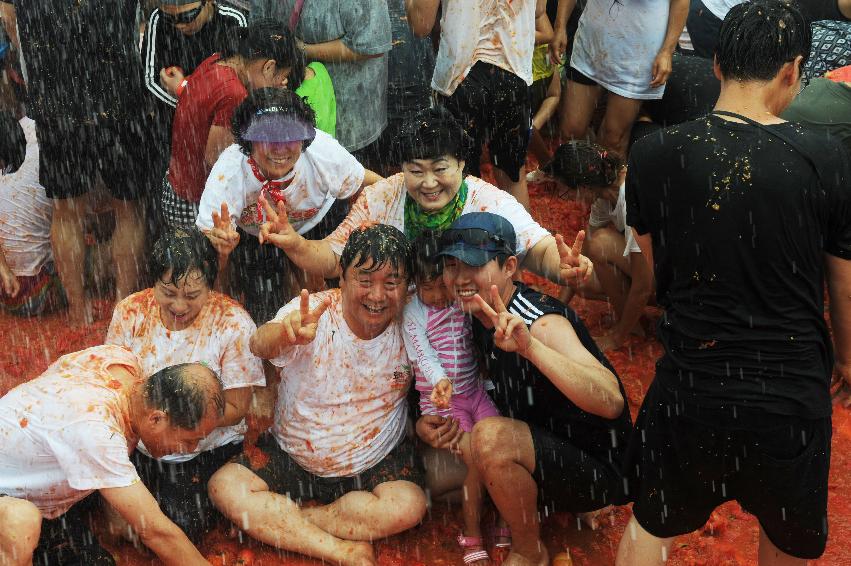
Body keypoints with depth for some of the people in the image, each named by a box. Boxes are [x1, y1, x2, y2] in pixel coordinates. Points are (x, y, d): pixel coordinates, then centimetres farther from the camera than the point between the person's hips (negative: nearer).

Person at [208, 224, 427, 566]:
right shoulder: (313, 312, -19)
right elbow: (260, 345, -40)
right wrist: (285, 333, -64)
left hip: (377, 462, 0)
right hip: (291, 457, 0)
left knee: (408, 507, -27)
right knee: (225, 487, -19)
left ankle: (275, 521, -14)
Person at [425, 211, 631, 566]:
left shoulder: (541, 322, -27)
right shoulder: (480, 317, -3)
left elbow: (611, 402, -42)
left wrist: (529, 346, -53)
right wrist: (427, 424, -9)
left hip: (597, 470, -8)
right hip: (540, 444, 8)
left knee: (491, 437, -32)